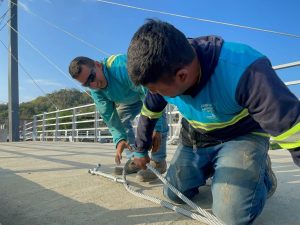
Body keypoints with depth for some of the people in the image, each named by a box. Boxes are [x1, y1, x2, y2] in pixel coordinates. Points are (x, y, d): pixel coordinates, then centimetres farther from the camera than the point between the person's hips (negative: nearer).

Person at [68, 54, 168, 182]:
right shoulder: (95, 90, -18)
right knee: (121, 118, -3)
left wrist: (156, 129, -49)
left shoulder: (122, 67, -43)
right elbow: (109, 116, -16)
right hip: (131, 97, 7)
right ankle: (134, 161, 6)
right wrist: (119, 139, -31)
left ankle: (158, 162, -18)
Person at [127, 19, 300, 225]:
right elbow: (148, 114, 1)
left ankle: (263, 175, 8)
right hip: (195, 137, 6)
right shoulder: (161, 73, -18)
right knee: (173, 195, 5)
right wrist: (141, 150, 16)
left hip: (243, 135, -5)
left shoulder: (242, 72, -40)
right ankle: (211, 167, 30)